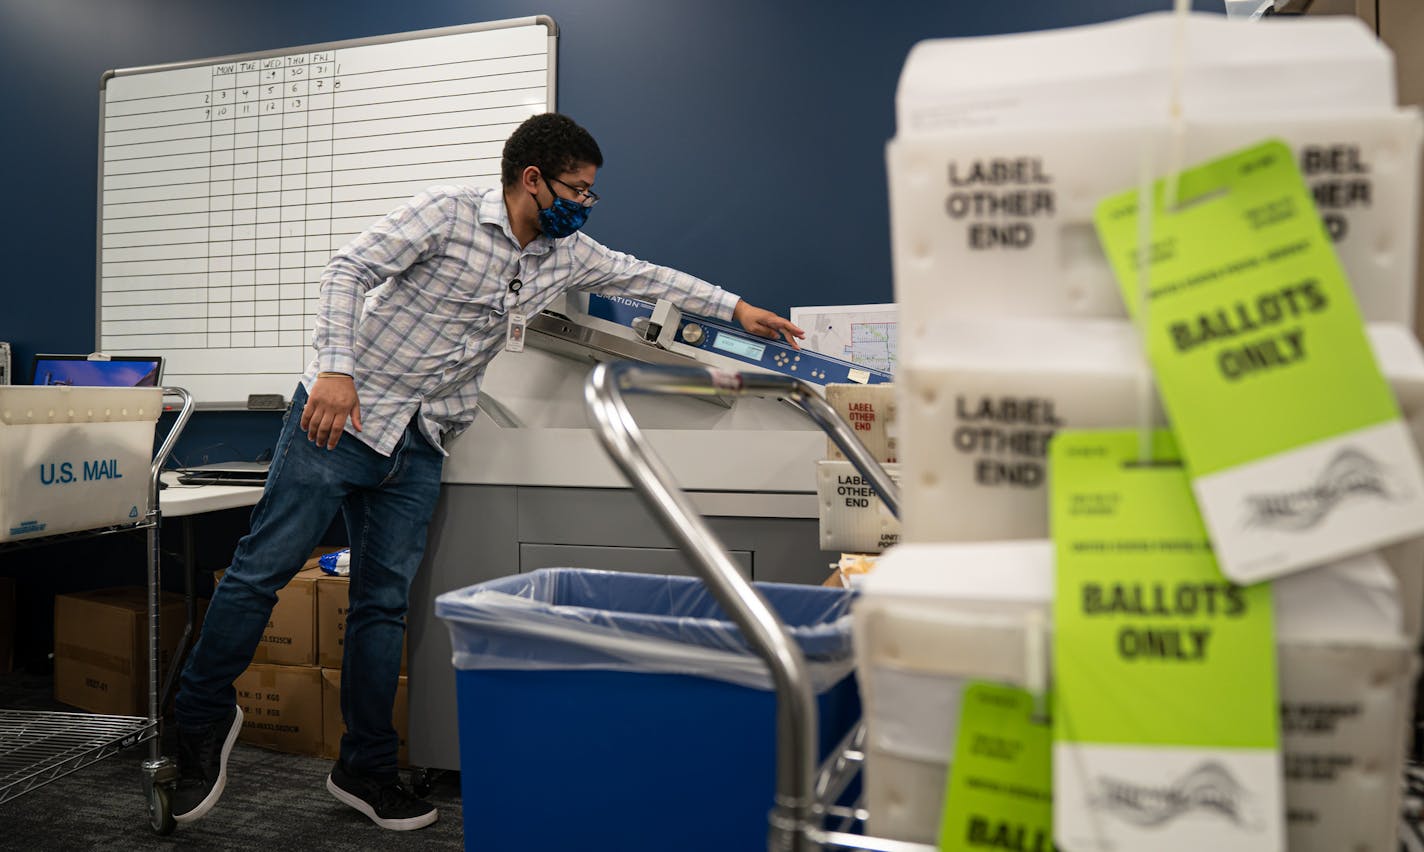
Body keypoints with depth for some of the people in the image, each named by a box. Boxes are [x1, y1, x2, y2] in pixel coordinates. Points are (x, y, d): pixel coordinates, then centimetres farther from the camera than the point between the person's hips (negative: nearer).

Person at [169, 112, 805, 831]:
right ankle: (202, 715, 20)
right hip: (340, 414, -5)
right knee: (263, 567, -1)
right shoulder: (449, 214, -10)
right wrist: (336, 367, -25)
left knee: (385, 603, 6)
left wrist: (736, 309, 16)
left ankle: (365, 769, 17)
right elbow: (349, 268, -13)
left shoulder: (565, 255, 9)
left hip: (419, 447, 5)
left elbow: (643, 277, 19)